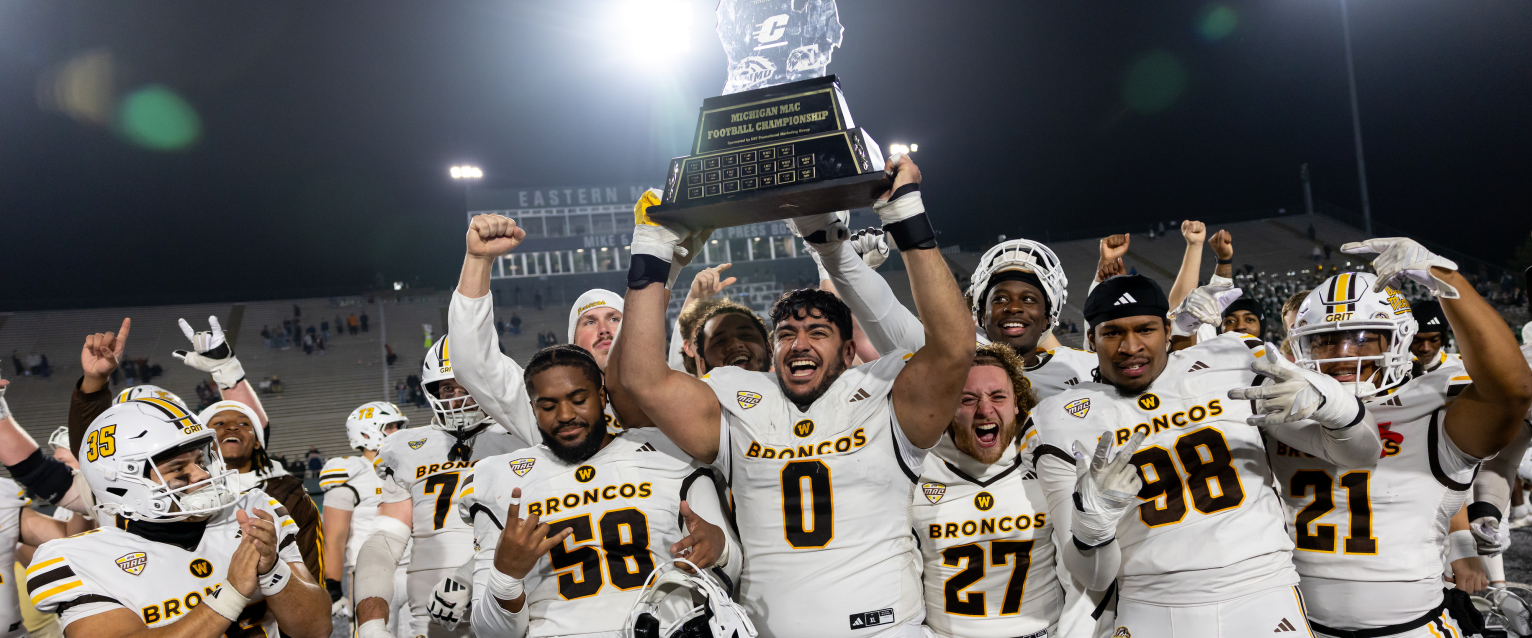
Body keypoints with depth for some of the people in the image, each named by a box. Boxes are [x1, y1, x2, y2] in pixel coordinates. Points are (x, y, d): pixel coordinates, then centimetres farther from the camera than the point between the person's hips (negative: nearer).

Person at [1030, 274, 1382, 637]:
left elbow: (1361, 455, 6)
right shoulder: (1067, 423, -1)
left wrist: (1321, 397, -14)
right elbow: (1093, 578, -3)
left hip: (1263, 603, 1)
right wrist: (1093, 512, -23)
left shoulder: (1233, 367, 2)